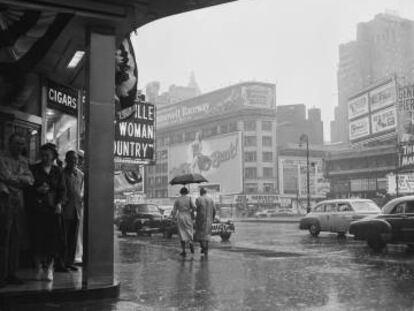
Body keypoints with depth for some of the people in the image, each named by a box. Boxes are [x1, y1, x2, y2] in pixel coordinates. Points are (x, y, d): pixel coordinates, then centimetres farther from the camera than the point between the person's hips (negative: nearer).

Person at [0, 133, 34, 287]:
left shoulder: (24, 161, 17)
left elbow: (30, 180, 8)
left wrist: (15, 178, -6)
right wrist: (22, 179, 1)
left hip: (19, 201, 6)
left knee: (16, 239, 5)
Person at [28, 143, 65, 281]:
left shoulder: (58, 171, 11)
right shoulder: (34, 169, 7)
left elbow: (62, 189, 8)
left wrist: (59, 203, -7)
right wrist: (37, 190, -13)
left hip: (53, 208, 1)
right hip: (37, 209, -1)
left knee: (53, 239, -3)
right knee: (37, 239, -1)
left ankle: (49, 268, 7)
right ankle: (39, 268, 10)